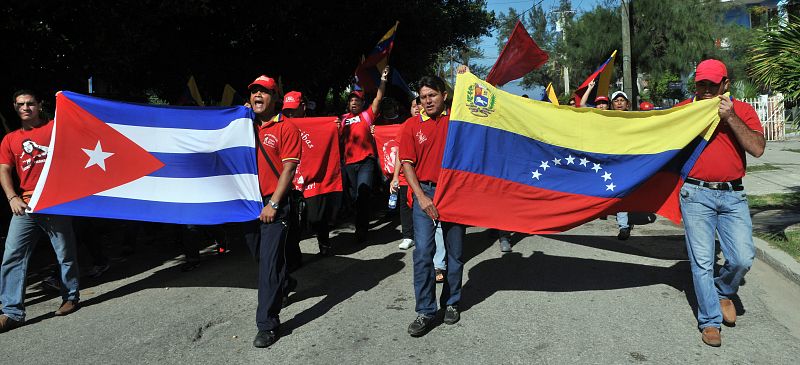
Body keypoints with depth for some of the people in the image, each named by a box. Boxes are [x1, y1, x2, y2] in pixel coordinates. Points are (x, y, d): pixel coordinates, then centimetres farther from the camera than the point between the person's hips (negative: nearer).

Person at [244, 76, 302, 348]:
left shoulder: (286, 128, -5)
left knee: (269, 263, -7)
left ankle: (268, 324, -2)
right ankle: (281, 288, 45)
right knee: (260, 257, 19)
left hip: (274, 205, -6)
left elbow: (288, 169, -10)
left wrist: (273, 204, -15)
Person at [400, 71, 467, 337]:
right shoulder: (412, 125, 2)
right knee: (423, 252, -7)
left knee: (455, 252, 9)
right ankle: (425, 312, 1)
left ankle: (451, 303, 26)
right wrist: (421, 196, -9)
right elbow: (407, 163, 0)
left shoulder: (457, 118, 4)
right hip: (425, 192, -1)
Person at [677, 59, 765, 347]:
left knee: (743, 258, -5)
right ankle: (710, 320, 14)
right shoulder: (685, 109, 6)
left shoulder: (742, 110, 7)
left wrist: (730, 117, -12)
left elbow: (757, 148, -5)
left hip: (733, 195, 1)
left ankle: (724, 291, 27)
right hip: (696, 195, -1)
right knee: (702, 262, 1)